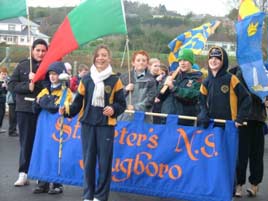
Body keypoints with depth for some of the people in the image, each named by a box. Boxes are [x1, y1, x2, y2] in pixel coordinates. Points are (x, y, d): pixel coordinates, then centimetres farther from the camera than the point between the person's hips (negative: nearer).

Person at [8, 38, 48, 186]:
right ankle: (23, 174, 12)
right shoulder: (22, 66, 6)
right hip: (25, 109, 1)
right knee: (26, 142, 5)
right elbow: (11, 85, 2)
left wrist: (37, 81, -16)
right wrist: (27, 86, -12)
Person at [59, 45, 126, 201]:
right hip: (87, 123, 2)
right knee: (88, 160, 7)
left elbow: (122, 103, 2)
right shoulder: (86, 79, 8)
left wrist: (114, 109, -17)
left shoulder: (115, 80, 1)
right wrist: (67, 110, -8)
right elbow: (79, 102, 8)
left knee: (104, 161, 0)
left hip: (106, 124, -2)